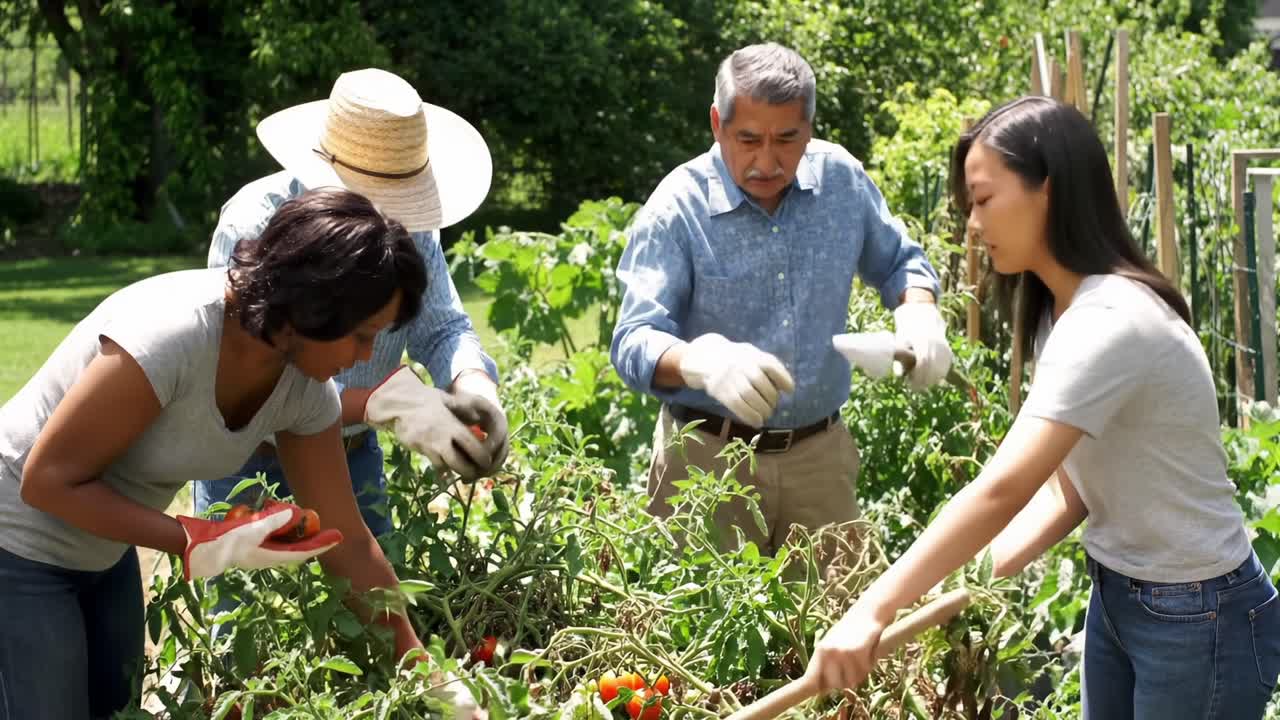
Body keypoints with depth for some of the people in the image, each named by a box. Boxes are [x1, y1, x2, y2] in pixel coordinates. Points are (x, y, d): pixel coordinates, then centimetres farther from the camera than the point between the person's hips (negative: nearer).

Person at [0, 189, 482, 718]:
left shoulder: (305, 388, -13)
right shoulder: (172, 336, -35)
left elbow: (348, 540, -2)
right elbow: (47, 480, -27)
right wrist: (206, 547, -30)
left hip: (102, 552, 7)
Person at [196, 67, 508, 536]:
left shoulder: (410, 224, -7)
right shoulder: (254, 224, -25)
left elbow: (441, 327, -7)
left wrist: (473, 380, -32)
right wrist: (385, 402, -47)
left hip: (354, 456, 5)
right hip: (254, 461, -5)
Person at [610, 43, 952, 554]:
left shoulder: (841, 178, -1)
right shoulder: (677, 210, -13)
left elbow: (899, 263, 16)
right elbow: (633, 344, -19)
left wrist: (919, 313, -7)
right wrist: (703, 361, -40)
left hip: (819, 452, 4)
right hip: (708, 455, -4)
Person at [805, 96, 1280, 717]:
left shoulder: (1110, 324, -26)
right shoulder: (1063, 311, 5)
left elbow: (1002, 490, -34)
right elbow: (1067, 485, 4)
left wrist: (872, 612, -35)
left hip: (1200, 621, -9)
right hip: (1116, 596, 9)